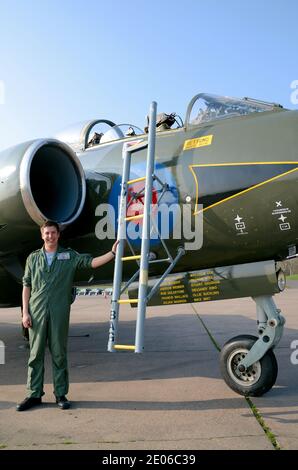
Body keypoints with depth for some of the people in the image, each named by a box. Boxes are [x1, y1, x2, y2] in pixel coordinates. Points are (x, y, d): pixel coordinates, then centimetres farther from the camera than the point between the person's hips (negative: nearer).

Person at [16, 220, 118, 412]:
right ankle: (34, 394, 16)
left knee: (59, 354, 5)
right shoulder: (33, 258, 10)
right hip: (37, 312, 1)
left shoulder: (69, 256, 7)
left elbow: (92, 262, -3)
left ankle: (61, 394, 14)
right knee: (36, 354, 6)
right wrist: (25, 312, 2)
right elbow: (27, 285, 9)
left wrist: (112, 253, -17)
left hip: (60, 312, -1)